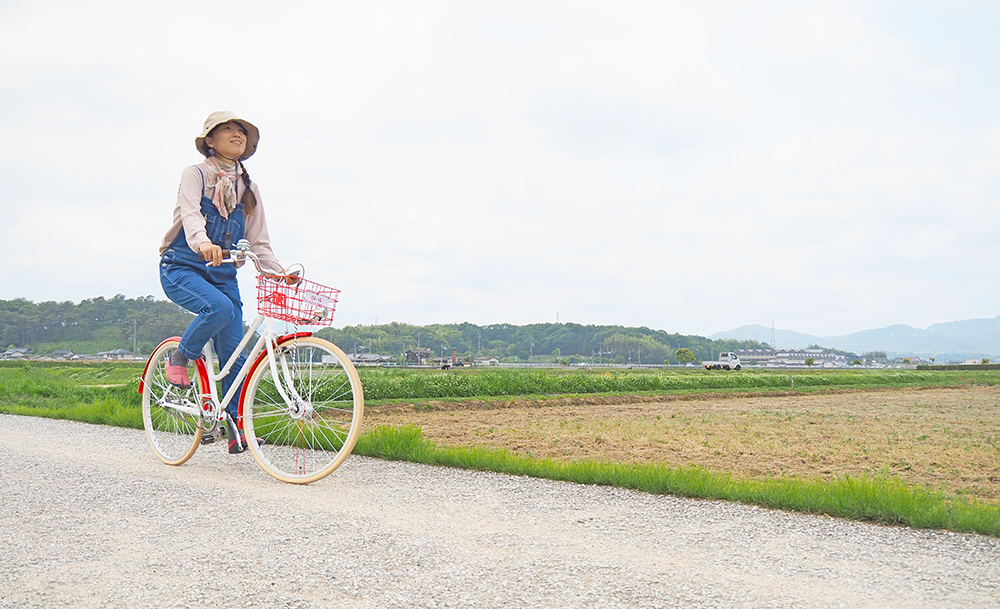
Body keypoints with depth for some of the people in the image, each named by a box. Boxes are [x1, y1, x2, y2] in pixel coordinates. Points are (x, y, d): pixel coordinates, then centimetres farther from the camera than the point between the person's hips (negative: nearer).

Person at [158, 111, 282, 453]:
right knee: (219, 308, -34)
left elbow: (258, 241, 12)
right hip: (181, 269, -4)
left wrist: (279, 274, -5)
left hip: (223, 274, 4)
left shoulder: (248, 189, 13)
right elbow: (190, 214, -20)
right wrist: (203, 243, -43)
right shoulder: (195, 175, -1)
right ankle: (180, 358, -6)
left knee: (234, 353, -5)